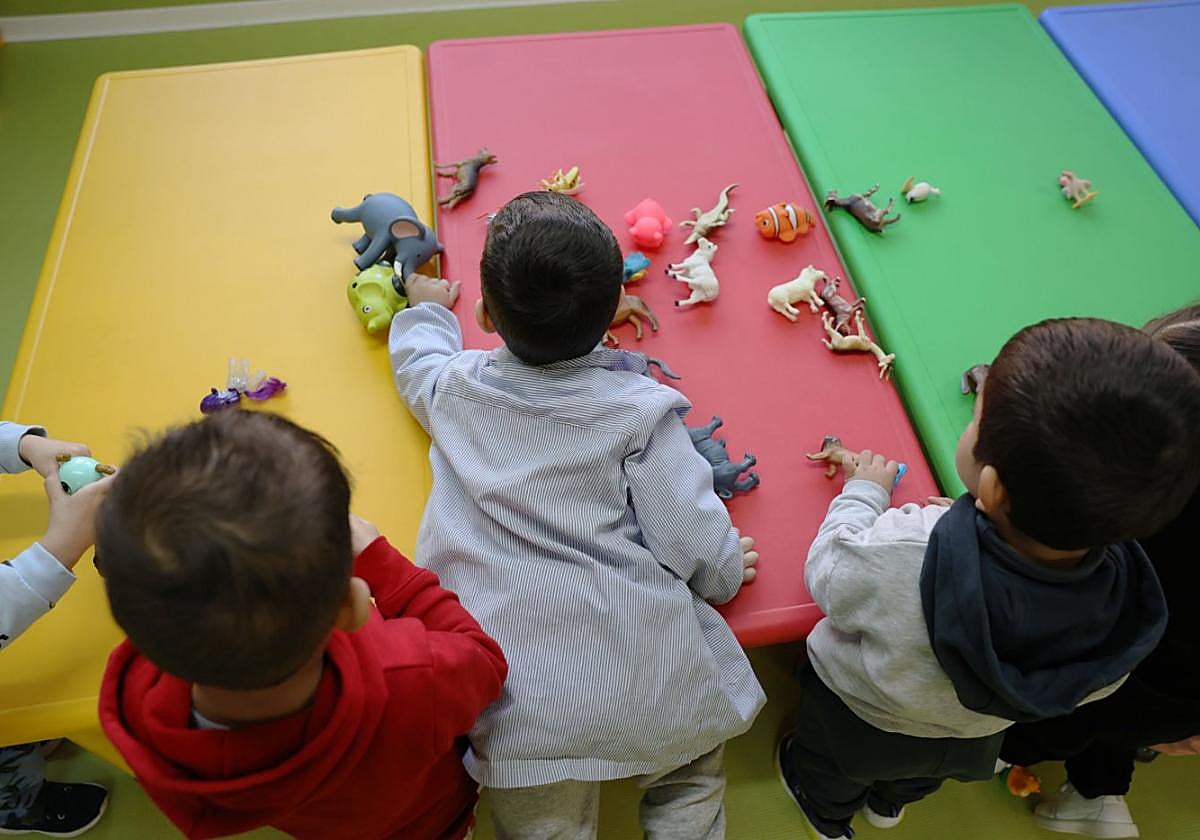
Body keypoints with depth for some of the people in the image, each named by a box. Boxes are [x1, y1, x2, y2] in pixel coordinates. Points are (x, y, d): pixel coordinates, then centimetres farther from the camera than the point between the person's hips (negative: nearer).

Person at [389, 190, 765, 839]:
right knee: (691, 784, 26)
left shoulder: (454, 386, 3)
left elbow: (416, 359, 28)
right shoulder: (639, 409, -9)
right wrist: (725, 571, 12)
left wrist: (427, 308, 49)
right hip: (645, 696, -1)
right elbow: (696, 544, -11)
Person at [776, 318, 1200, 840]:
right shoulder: (1128, 597, -34)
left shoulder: (901, 557, -49)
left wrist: (864, 492, -9)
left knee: (829, 773, 34)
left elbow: (824, 575, -26)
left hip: (856, 728, -3)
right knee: (916, 776, 40)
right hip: (975, 742, 4)